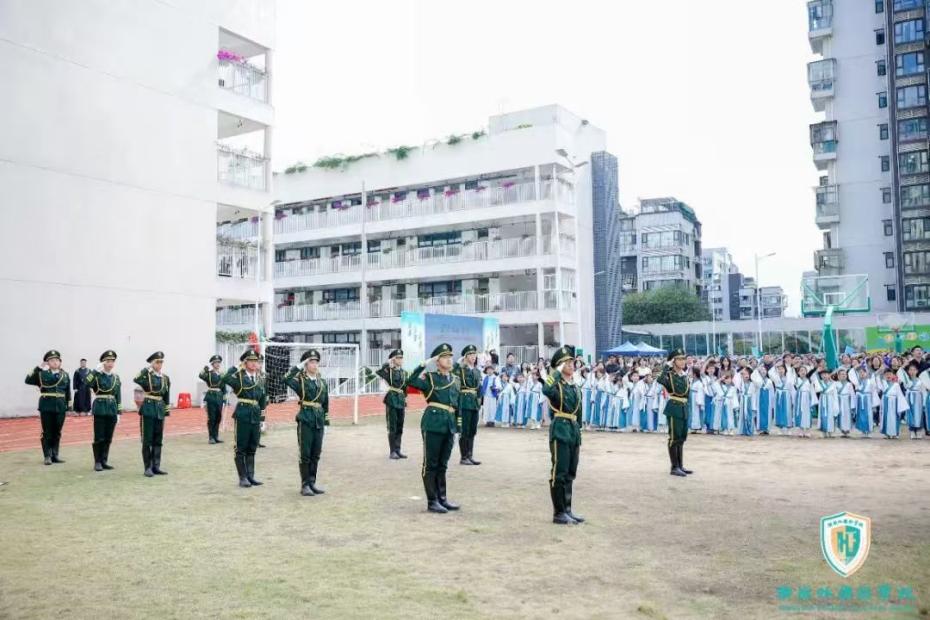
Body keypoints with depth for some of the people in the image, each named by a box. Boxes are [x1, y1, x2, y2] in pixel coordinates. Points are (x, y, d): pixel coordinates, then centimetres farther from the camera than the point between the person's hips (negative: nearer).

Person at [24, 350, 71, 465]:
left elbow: (68, 393, 8)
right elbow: (28, 380, -13)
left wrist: (69, 407, 5)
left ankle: (55, 455, 16)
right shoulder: (42, 373, 1)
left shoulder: (65, 375, 8)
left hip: (60, 407, 2)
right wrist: (38, 368, -18)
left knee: (57, 433, 8)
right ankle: (47, 456, 7)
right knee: (47, 433, 1)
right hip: (46, 407, -2)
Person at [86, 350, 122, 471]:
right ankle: (97, 462, 8)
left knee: (108, 438, 8)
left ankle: (104, 461, 16)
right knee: (99, 438, -1)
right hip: (100, 409, -4)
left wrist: (118, 412, 9)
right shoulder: (97, 375, -3)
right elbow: (86, 383, -24)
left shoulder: (116, 377, 11)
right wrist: (96, 370, -25)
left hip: (112, 410, 4)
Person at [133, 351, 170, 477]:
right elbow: (136, 380, -29)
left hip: (160, 410, 5)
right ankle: (148, 467, 6)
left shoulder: (165, 378, 9)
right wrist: (147, 369, -21)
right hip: (148, 409, -5)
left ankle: (156, 466, 15)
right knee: (147, 440, 0)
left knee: (158, 440, 8)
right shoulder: (146, 375, -4)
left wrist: (166, 413, 10)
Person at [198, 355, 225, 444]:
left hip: (219, 397, 4)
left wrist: (224, 399, 10)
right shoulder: (208, 373, -2)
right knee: (211, 418, -2)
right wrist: (206, 368, -38)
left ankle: (216, 436, 17)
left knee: (218, 418, 8)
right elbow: (200, 376, -25)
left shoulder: (222, 374, 10)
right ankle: (211, 437, 5)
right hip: (211, 397, -4)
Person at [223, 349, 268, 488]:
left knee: (252, 449, 11)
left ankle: (250, 476, 19)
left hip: (256, 417, 5)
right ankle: (243, 478, 9)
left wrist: (262, 418, 14)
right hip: (242, 416, -5)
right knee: (241, 449, 2)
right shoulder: (239, 377, -6)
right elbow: (225, 379, -28)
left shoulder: (259, 379, 10)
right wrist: (237, 367, -19)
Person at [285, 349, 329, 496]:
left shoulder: (322, 382, 12)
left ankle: (312, 483, 19)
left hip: (319, 421, 5)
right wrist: (299, 366, -20)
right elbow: (286, 379, -25)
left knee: (316, 454, 9)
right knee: (305, 454, -1)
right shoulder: (300, 380, -3)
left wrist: (326, 421, 13)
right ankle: (305, 485, 7)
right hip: (305, 420, -5)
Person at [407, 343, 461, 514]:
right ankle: (432, 501, 8)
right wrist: (425, 364, -21)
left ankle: (442, 498, 23)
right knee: (430, 464, 2)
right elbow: (412, 381, -23)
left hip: (449, 426, 6)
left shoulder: (455, 381, 14)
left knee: (442, 465, 14)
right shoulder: (430, 378, -3)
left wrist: (458, 426, 13)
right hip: (433, 424, -6)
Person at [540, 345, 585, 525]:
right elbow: (546, 390, -34)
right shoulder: (556, 384, -7)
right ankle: (558, 513, 5)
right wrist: (557, 372, -22)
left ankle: (567, 510, 22)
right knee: (559, 473, -2)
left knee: (570, 474, 13)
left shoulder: (576, 388, 15)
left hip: (574, 431, 8)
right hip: (560, 431, -8)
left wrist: (578, 437, 18)